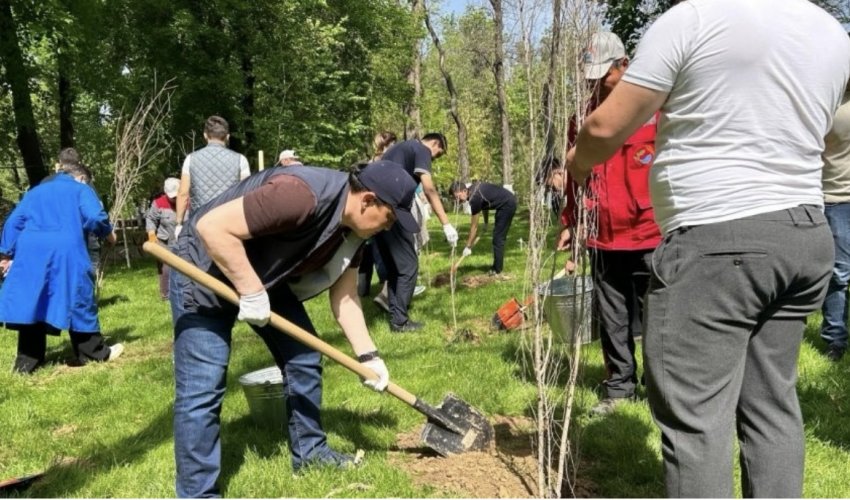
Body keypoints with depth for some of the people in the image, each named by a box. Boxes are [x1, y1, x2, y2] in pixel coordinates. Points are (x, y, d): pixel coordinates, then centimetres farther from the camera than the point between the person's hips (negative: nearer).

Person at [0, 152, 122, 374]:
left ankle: (26, 362, 10)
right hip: (66, 252, -4)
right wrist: (108, 233, 13)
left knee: (31, 304, 8)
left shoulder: (35, 191, 26)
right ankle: (95, 353, 14)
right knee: (79, 301, 6)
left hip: (30, 254, 4)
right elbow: (95, 217, -6)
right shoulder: (81, 189, 11)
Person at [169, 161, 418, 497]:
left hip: (267, 277, 9)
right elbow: (212, 226, -37)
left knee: (304, 358, 10)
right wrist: (251, 291, -30)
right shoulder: (302, 195, -36)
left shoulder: (353, 229, -6)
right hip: (206, 270, -9)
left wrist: (367, 356, -2)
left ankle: (308, 450, 27)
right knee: (201, 390, -9)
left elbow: (344, 297, 4)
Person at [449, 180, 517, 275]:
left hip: (507, 204, -10)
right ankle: (497, 267, 19)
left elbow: (474, 226, -18)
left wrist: (468, 247, -11)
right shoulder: (473, 188, 1)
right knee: (499, 237, 13)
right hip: (508, 202, 10)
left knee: (498, 238, -7)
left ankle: (497, 270, -4)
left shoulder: (474, 198, -24)